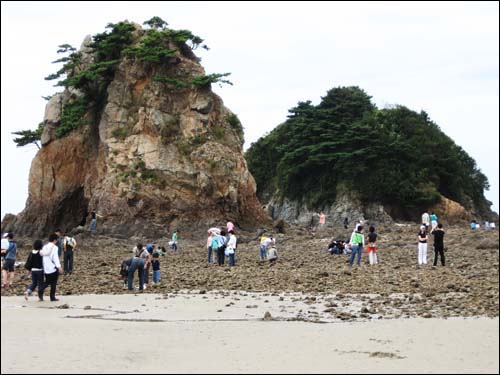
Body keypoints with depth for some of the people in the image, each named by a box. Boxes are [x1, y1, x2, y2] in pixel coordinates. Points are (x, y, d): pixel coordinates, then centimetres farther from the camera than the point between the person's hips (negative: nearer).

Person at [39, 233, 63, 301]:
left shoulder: (44, 247, 10)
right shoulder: (54, 247, -8)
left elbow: (41, 254, 7)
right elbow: (55, 258, -17)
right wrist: (59, 266, -21)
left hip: (46, 269, 6)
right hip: (53, 268, -6)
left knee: (47, 282, 16)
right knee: (53, 283, 5)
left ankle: (41, 290, -11)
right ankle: (52, 297, 5)